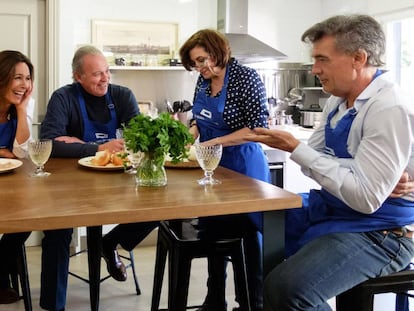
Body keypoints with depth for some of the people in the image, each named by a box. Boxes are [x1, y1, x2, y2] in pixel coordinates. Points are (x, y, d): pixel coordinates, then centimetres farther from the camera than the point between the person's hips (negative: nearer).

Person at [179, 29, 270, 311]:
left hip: (242, 168, -7)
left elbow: (258, 127, -20)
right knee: (213, 233, 15)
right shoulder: (204, 81, 5)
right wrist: (190, 134, -4)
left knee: (247, 237, 4)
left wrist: (214, 142, -22)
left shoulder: (246, 77, -15)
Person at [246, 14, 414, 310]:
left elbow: (365, 198, -26)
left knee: (286, 287, -31)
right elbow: (313, 159, 4)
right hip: (327, 210, 9)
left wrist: (295, 148, -23)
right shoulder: (338, 100, 5)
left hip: (376, 232, -9)